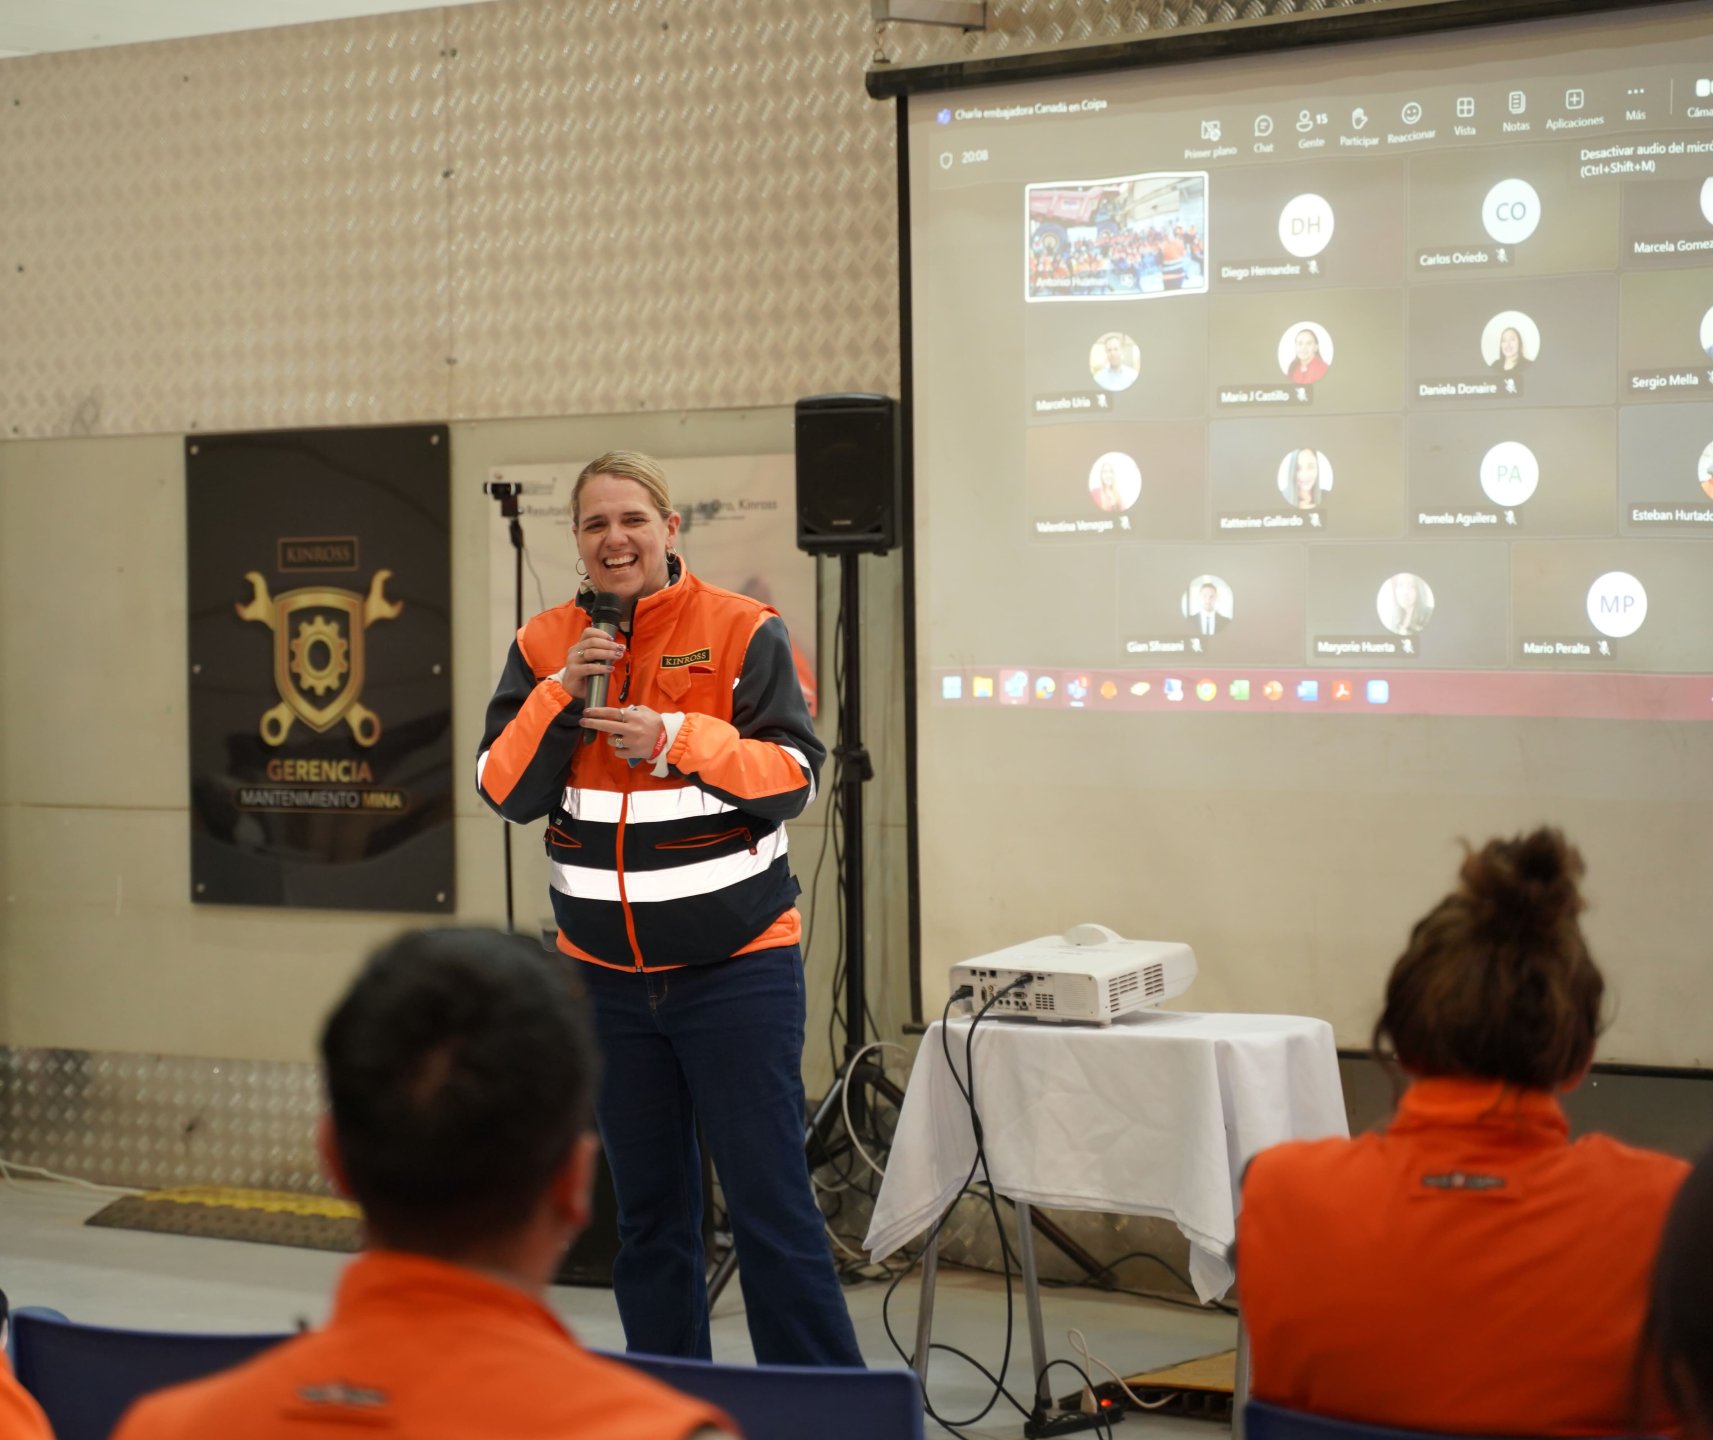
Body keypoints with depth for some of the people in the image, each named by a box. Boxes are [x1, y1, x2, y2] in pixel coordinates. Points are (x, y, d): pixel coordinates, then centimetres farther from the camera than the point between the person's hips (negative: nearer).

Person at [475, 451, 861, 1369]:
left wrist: (675, 738, -21)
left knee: (771, 1206, -6)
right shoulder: (545, 645, 5)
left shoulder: (741, 631, -5)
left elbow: (794, 774, -10)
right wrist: (562, 693, -14)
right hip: (608, 974, 4)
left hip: (736, 966, -4)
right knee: (649, 1213, 12)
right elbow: (506, 791, -1)